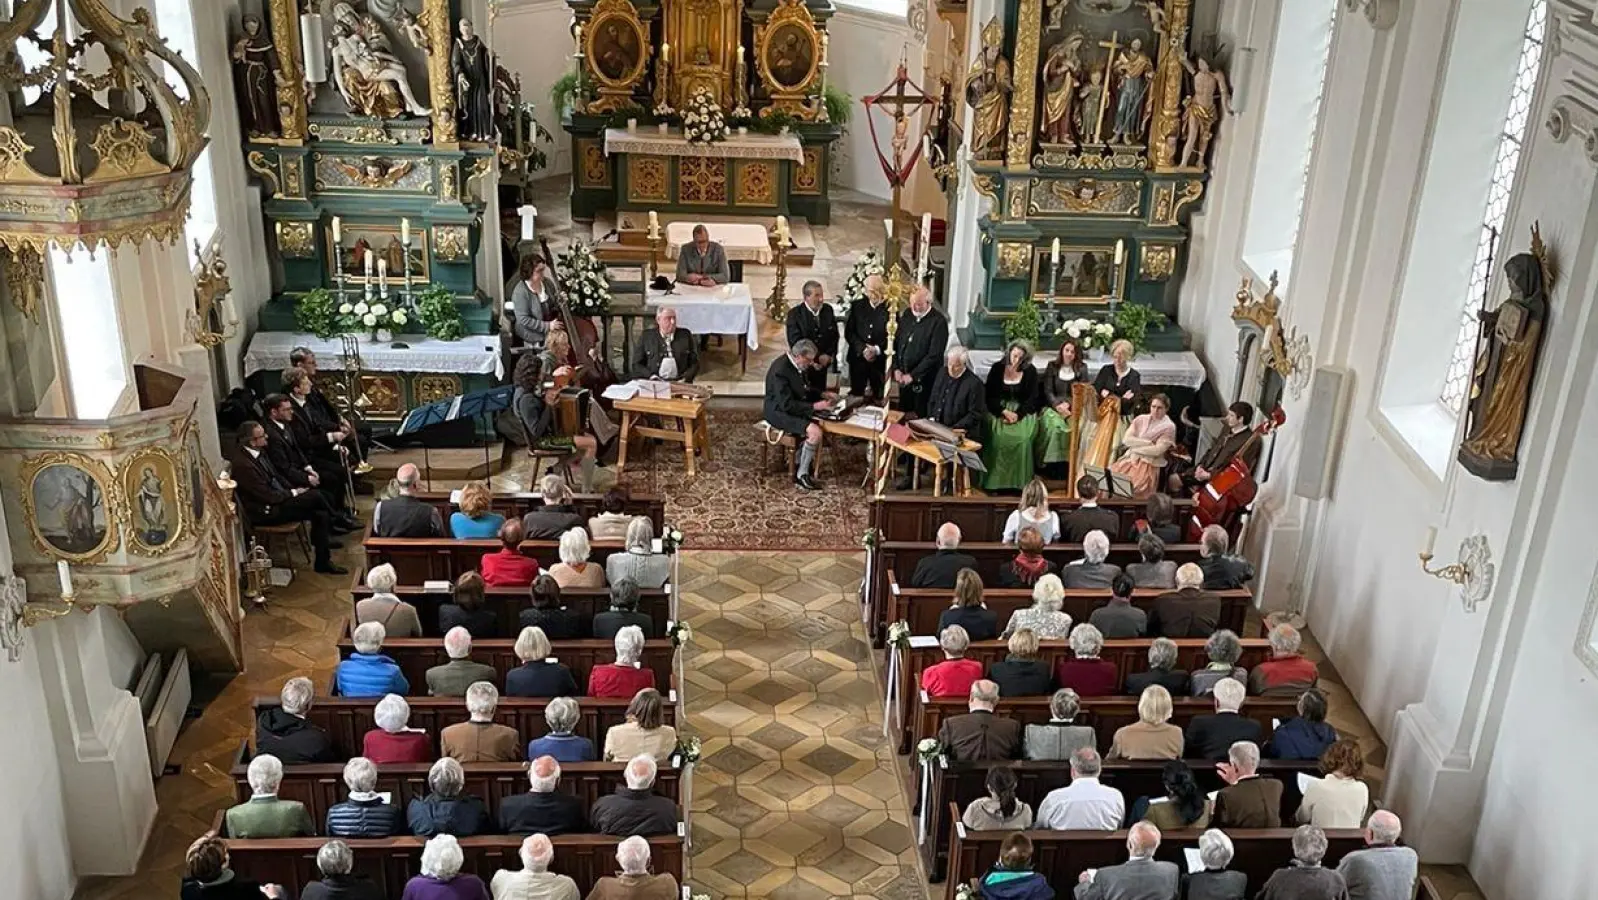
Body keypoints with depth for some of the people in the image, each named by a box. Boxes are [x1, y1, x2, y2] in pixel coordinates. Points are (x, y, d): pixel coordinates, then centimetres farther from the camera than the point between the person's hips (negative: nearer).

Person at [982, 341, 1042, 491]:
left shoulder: (1030, 371, 2)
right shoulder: (997, 368, 2)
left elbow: (1032, 398, 0)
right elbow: (989, 395, 0)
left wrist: (1018, 415, -15)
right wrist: (1004, 412, -14)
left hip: (1022, 411, 0)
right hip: (999, 409, 0)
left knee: (1023, 438, -29)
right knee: (998, 437, -29)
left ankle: (1018, 481, -20)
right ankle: (996, 480, -22)